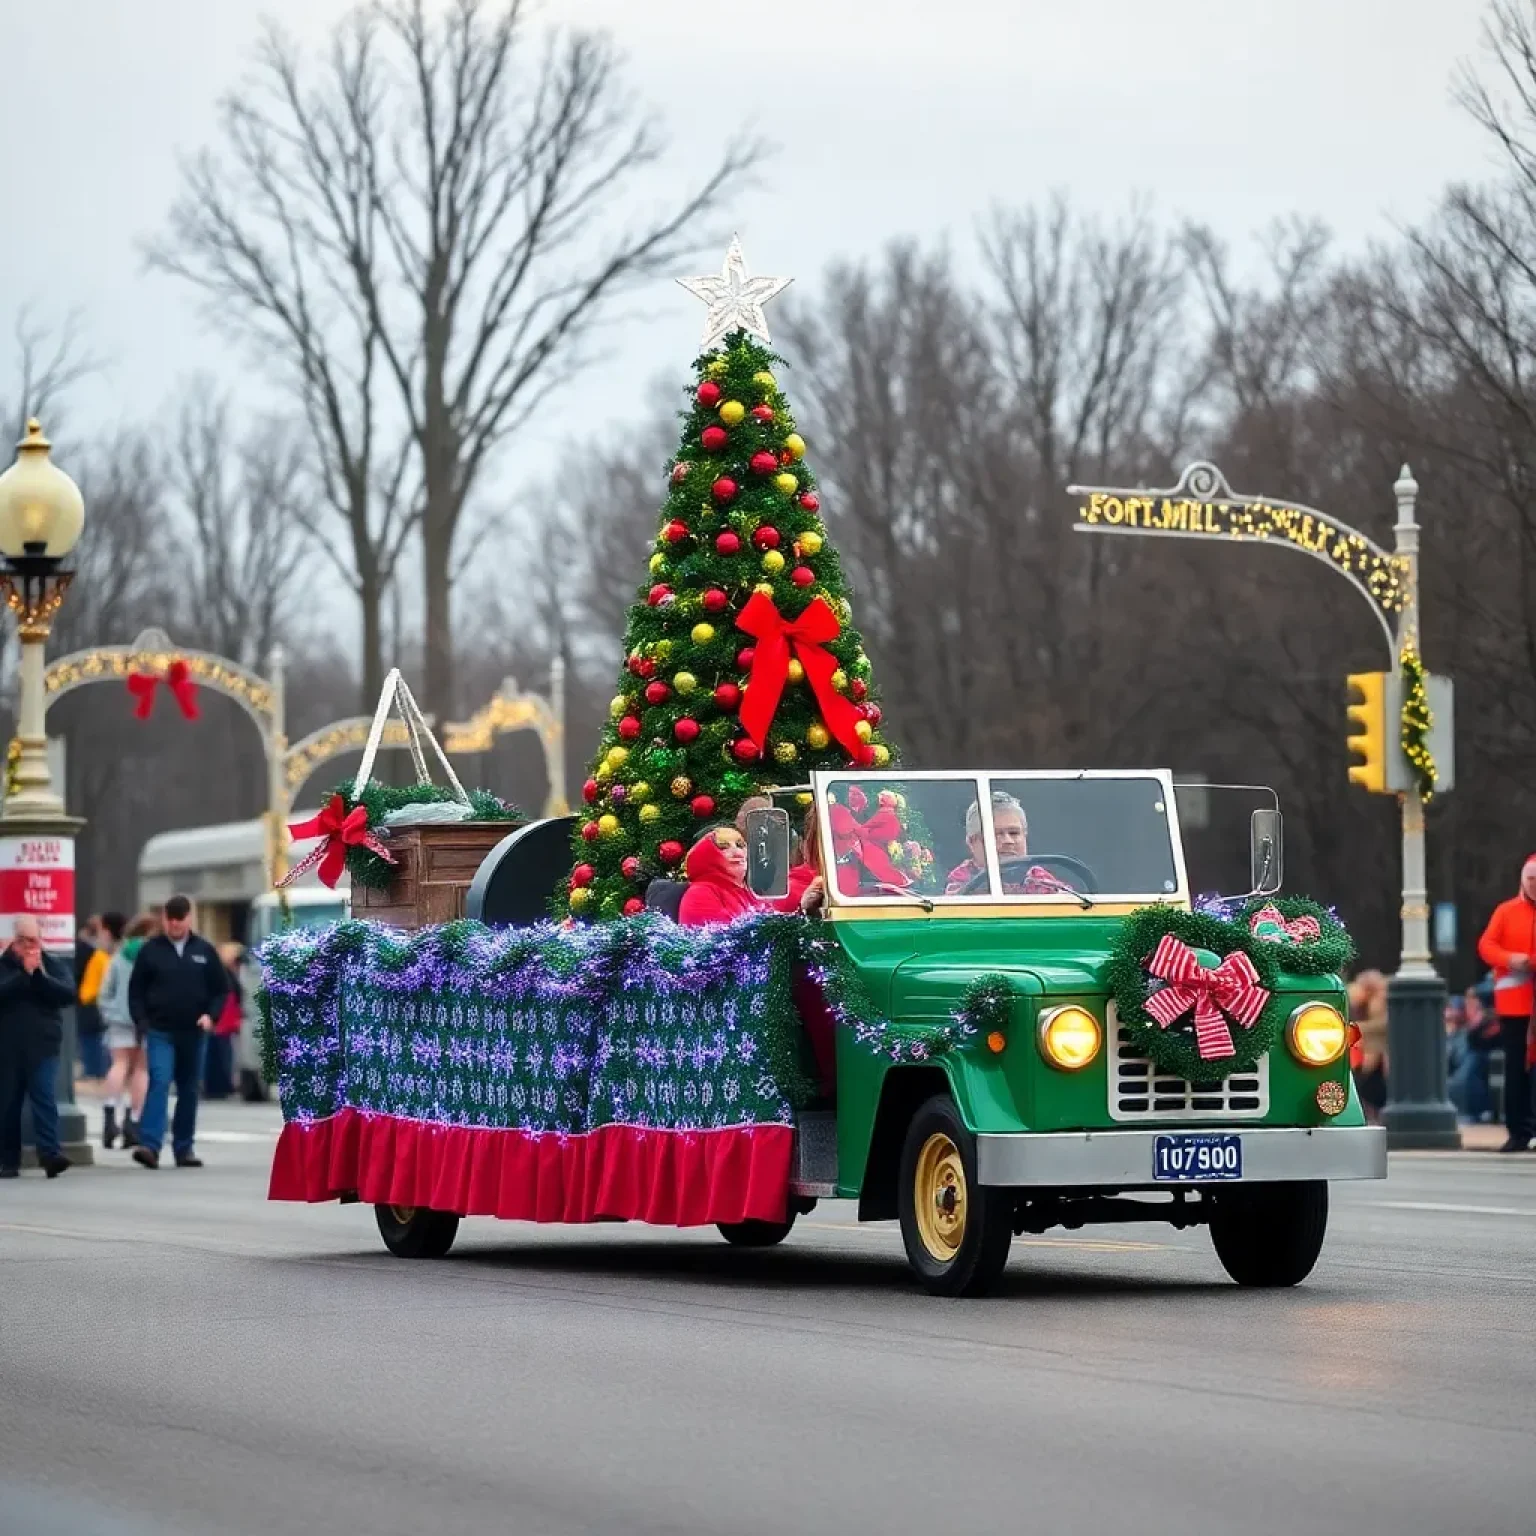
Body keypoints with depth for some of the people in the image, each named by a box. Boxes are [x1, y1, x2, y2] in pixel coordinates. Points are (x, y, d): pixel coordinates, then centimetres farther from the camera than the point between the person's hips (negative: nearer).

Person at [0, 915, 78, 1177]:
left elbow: (69, 993, -6)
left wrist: (39, 975, -14)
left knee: (46, 1100, -12)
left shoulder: (53, 966, 9)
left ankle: (50, 1155, -20)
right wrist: (23, 974, -16)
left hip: (43, 1046, 0)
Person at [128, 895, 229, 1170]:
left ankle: (184, 1148, 16)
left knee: (189, 1091, 8)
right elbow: (136, 989, 5)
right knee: (159, 1083, -17)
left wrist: (211, 1015, -7)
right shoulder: (151, 950, 2)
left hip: (194, 1033, 2)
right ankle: (149, 1145, -24)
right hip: (160, 1033, -2)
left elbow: (222, 989, 9)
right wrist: (142, 1022, -7)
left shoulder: (205, 951, 5)